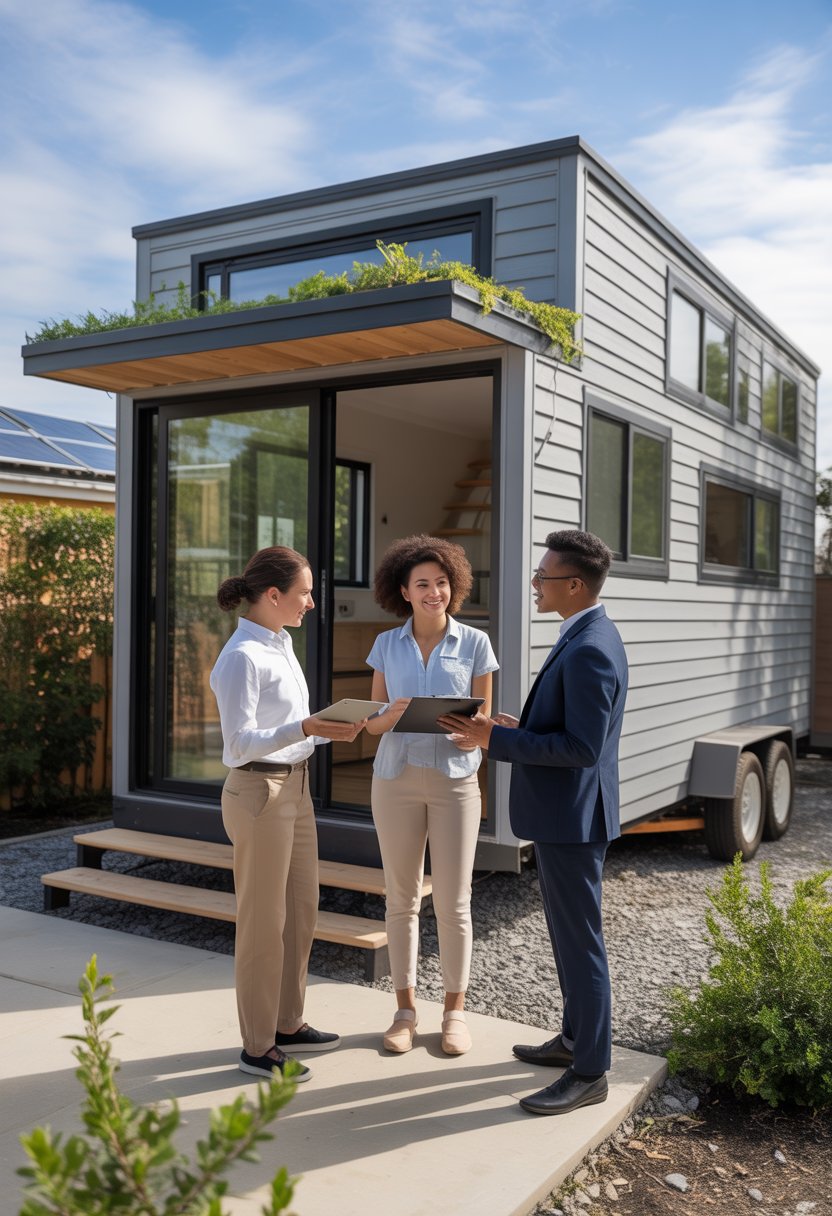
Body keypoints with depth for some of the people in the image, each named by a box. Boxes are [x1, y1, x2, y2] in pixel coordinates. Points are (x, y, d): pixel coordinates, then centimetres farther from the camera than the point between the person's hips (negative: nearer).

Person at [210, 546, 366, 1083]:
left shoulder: (281, 646, 9)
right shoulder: (243, 657, -18)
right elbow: (241, 743, -23)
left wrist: (333, 729, 2)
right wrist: (306, 728, -33)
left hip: (295, 787, 9)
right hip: (259, 793, -9)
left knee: (301, 911, 17)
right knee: (264, 922, 2)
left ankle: (288, 1024, 32)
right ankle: (258, 1047, 17)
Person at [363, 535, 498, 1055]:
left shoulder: (475, 643, -1)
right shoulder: (387, 645, 5)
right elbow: (373, 722, 4)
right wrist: (391, 715, -18)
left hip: (454, 779, -2)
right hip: (396, 778, 2)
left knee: (453, 902, 3)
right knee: (402, 898, 8)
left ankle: (456, 1011, 18)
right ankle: (406, 1008, 21)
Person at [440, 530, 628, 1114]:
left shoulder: (590, 650, -24)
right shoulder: (585, 636, 9)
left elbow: (582, 746, -26)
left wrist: (497, 740, -22)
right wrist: (520, 727, 7)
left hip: (572, 817, -11)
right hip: (561, 812, 11)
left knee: (580, 941, 2)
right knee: (568, 932, 21)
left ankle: (590, 1072, 15)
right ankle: (576, 1037, 37)